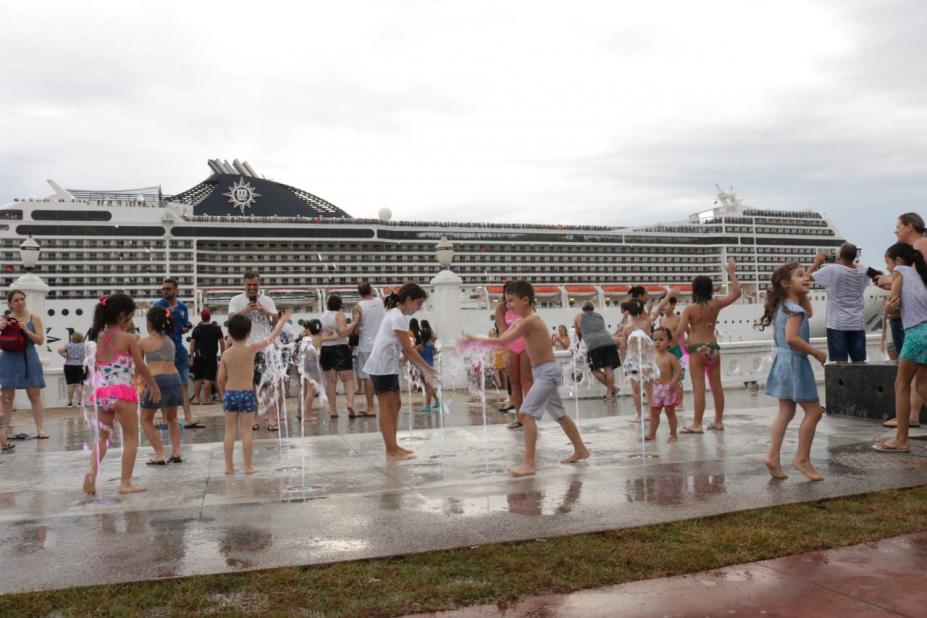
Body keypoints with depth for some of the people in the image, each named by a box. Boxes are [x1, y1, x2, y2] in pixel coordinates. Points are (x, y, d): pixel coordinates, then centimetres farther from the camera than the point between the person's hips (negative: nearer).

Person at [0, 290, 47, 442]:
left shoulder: (34, 319, 4)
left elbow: (40, 341, -2)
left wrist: (26, 330, -15)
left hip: (29, 360, 0)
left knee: (35, 395, -1)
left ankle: (40, 429, -1)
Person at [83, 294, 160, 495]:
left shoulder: (99, 337, 9)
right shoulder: (128, 339, -8)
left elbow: (97, 367, 16)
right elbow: (141, 367, -4)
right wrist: (154, 386, 9)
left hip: (101, 392, 6)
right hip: (121, 392, -6)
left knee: (102, 437, 18)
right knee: (131, 438, 5)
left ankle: (92, 471, -2)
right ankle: (126, 483, 4)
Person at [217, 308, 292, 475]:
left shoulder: (226, 354, -2)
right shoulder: (251, 349, -10)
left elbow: (220, 378, -1)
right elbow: (272, 336, -3)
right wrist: (284, 318, 8)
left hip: (230, 394, 3)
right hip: (247, 394, -3)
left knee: (230, 431, 9)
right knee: (246, 431, 3)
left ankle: (229, 466, 13)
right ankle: (248, 466, 8)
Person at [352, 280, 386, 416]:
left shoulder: (358, 307, -10)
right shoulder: (380, 301, 2)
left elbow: (355, 331, -11)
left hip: (366, 345, -4)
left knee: (367, 376, 2)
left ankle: (371, 407, 3)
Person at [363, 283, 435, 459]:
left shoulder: (397, 315, 15)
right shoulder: (398, 317, -16)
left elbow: (405, 350, 15)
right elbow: (409, 349, -18)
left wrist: (422, 370, 12)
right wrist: (428, 368, -11)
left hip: (387, 366, 10)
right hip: (382, 367, -10)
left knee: (395, 404, 14)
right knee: (387, 407, -6)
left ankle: (393, 447, 20)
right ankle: (391, 451, -1)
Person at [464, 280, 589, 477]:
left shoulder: (529, 320, -18)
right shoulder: (523, 321, 12)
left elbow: (502, 341, -24)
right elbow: (504, 340, 10)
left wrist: (476, 339, -18)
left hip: (547, 372, -11)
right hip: (546, 372, 11)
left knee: (527, 413, -16)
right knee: (560, 414, 21)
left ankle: (529, 463, -16)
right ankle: (580, 450, 35)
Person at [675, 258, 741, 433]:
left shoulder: (689, 309, -8)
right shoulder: (716, 305, 0)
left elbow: (679, 331, -15)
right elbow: (736, 293, 9)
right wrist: (732, 272, 11)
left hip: (697, 349, -4)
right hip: (714, 348, 4)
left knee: (699, 387, -4)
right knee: (716, 386, 12)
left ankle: (697, 424, -1)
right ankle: (718, 421, 21)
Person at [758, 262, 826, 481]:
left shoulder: (782, 306, 12)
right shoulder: (794, 308, -17)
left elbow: (808, 313, 29)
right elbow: (792, 338, -28)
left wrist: (803, 293, 18)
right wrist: (817, 353, -18)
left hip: (783, 362, 10)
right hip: (795, 363, -10)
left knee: (786, 412, 10)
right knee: (813, 411, 1)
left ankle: (773, 457, 6)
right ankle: (802, 458, 6)